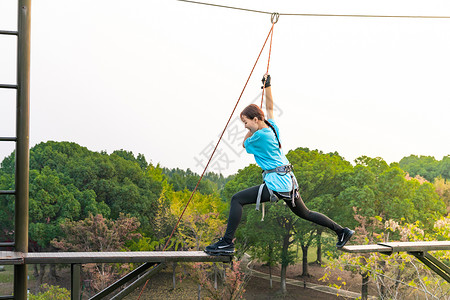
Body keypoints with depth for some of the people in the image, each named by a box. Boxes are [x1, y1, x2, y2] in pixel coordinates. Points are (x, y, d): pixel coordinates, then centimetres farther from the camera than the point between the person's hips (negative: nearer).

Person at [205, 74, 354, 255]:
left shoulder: (260, 135, -15)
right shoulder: (272, 126, 8)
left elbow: (245, 144, 5)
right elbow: (269, 107, 26)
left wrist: (252, 129, 12)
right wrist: (267, 85, 28)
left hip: (276, 184, -9)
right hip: (289, 181, 9)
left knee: (237, 199, -11)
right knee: (304, 213, 25)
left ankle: (227, 243, -15)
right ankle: (342, 231, 30)